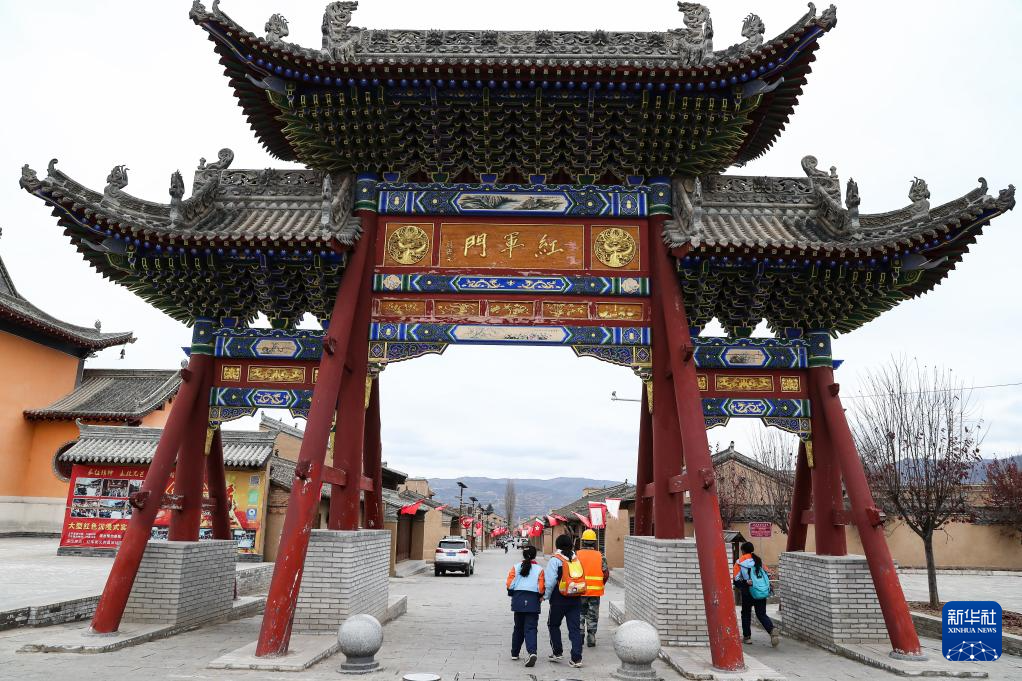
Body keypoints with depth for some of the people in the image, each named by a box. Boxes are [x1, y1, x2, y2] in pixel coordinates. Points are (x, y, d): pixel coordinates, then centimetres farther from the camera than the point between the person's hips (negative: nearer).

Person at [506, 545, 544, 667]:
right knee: (531, 628, -3)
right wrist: (541, 596, 14)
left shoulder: (516, 567, 3)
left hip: (518, 600, 2)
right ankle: (532, 652, -23)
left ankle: (515, 653, 25)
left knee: (518, 627, 16)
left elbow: (509, 584, -2)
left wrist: (512, 594, 16)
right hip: (533, 601, -2)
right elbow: (541, 588, -5)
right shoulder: (539, 569, -1)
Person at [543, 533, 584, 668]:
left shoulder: (555, 559, -9)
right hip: (576, 599, 4)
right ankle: (577, 658, 2)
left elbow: (550, 581, -13)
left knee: (553, 625, 17)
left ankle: (557, 652, 21)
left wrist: (547, 596, 0)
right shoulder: (576, 558, 7)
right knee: (575, 628, 6)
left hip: (559, 600, -4)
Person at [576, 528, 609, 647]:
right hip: (595, 591, 1)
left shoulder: (577, 555, -5)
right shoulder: (600, 556, -2)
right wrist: (601, 584, 13)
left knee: (580, 614, 14)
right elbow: (606, 574, -4)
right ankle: (591, 639, 11)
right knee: (593, 615, 10)